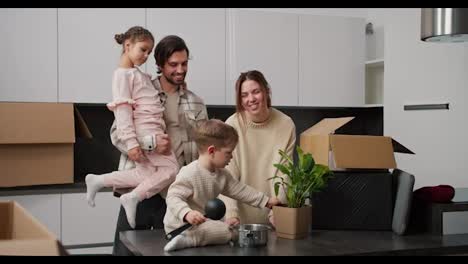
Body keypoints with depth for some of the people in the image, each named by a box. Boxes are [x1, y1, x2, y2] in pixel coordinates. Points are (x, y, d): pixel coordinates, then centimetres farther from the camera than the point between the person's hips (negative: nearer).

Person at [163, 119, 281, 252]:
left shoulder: (222, 175, 4)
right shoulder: (189, 174, -23)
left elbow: (240, 190, 11)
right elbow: (173, 197, -26)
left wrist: (266, 201, 10)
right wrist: (187, 213, -45)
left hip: (203, 221, 10)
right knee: (227, 231, -18)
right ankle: (187, 240, -15)